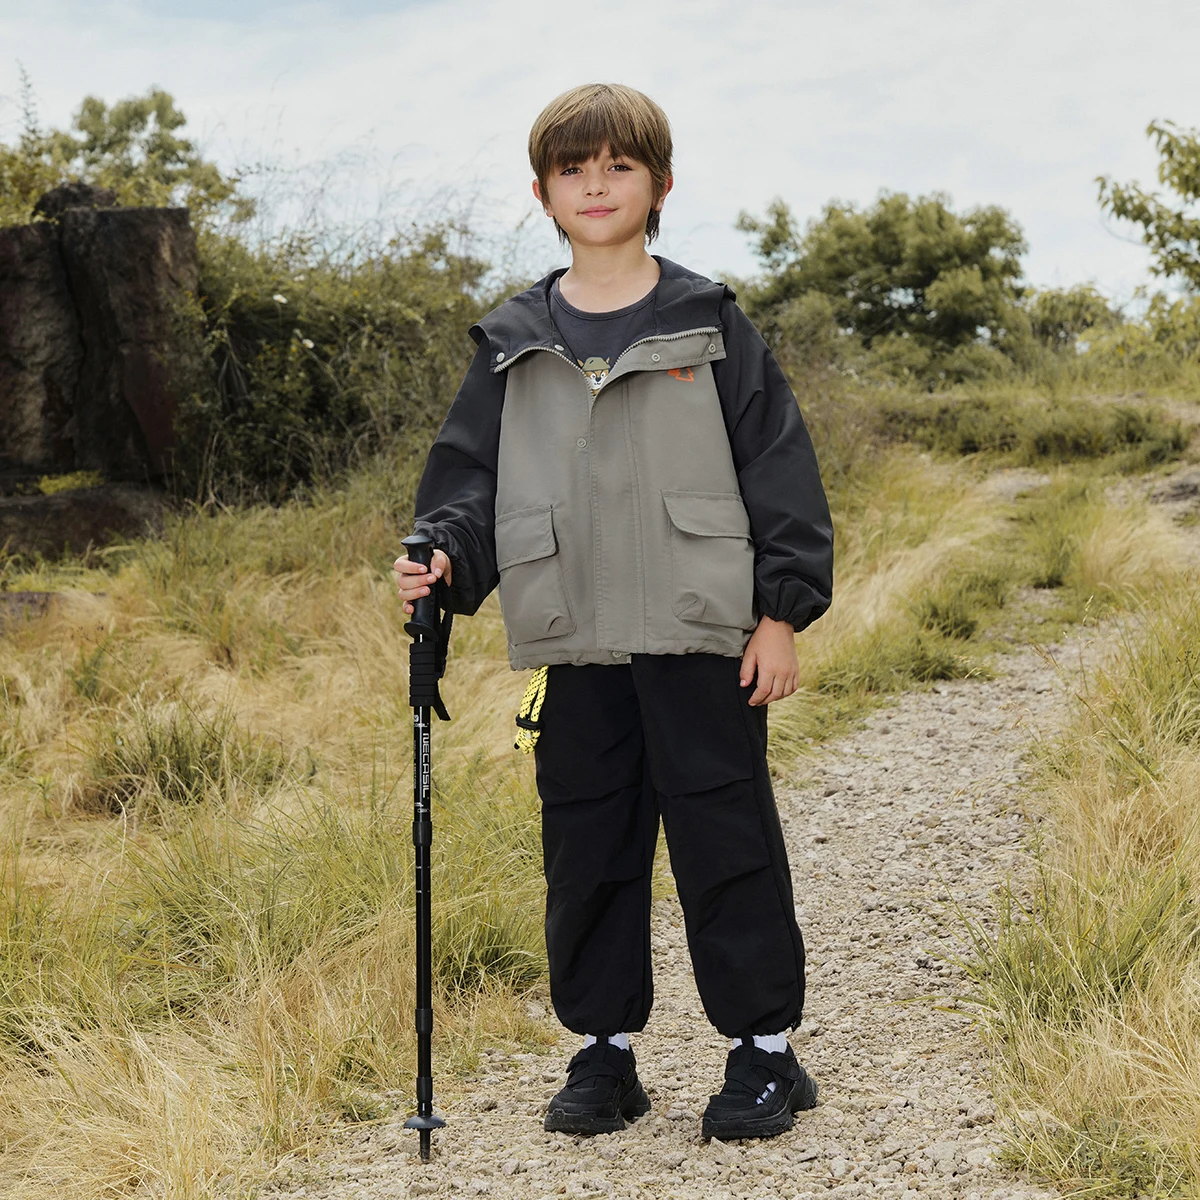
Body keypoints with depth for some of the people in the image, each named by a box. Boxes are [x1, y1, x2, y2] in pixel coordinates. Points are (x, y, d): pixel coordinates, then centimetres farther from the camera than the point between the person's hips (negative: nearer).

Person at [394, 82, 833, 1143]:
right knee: (588, 846, 8)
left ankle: (766, 1047, 14)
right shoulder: (513, 346, 10)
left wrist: (784, 610, -4)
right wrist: (444, 557, -9)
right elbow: (470, 474, 11)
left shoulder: (709, 325, 3)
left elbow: (779, 468, 2)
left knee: (725, 837, 1)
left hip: (702, 633, -3)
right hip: (575, 647, 3)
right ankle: (605, 1049, 21)